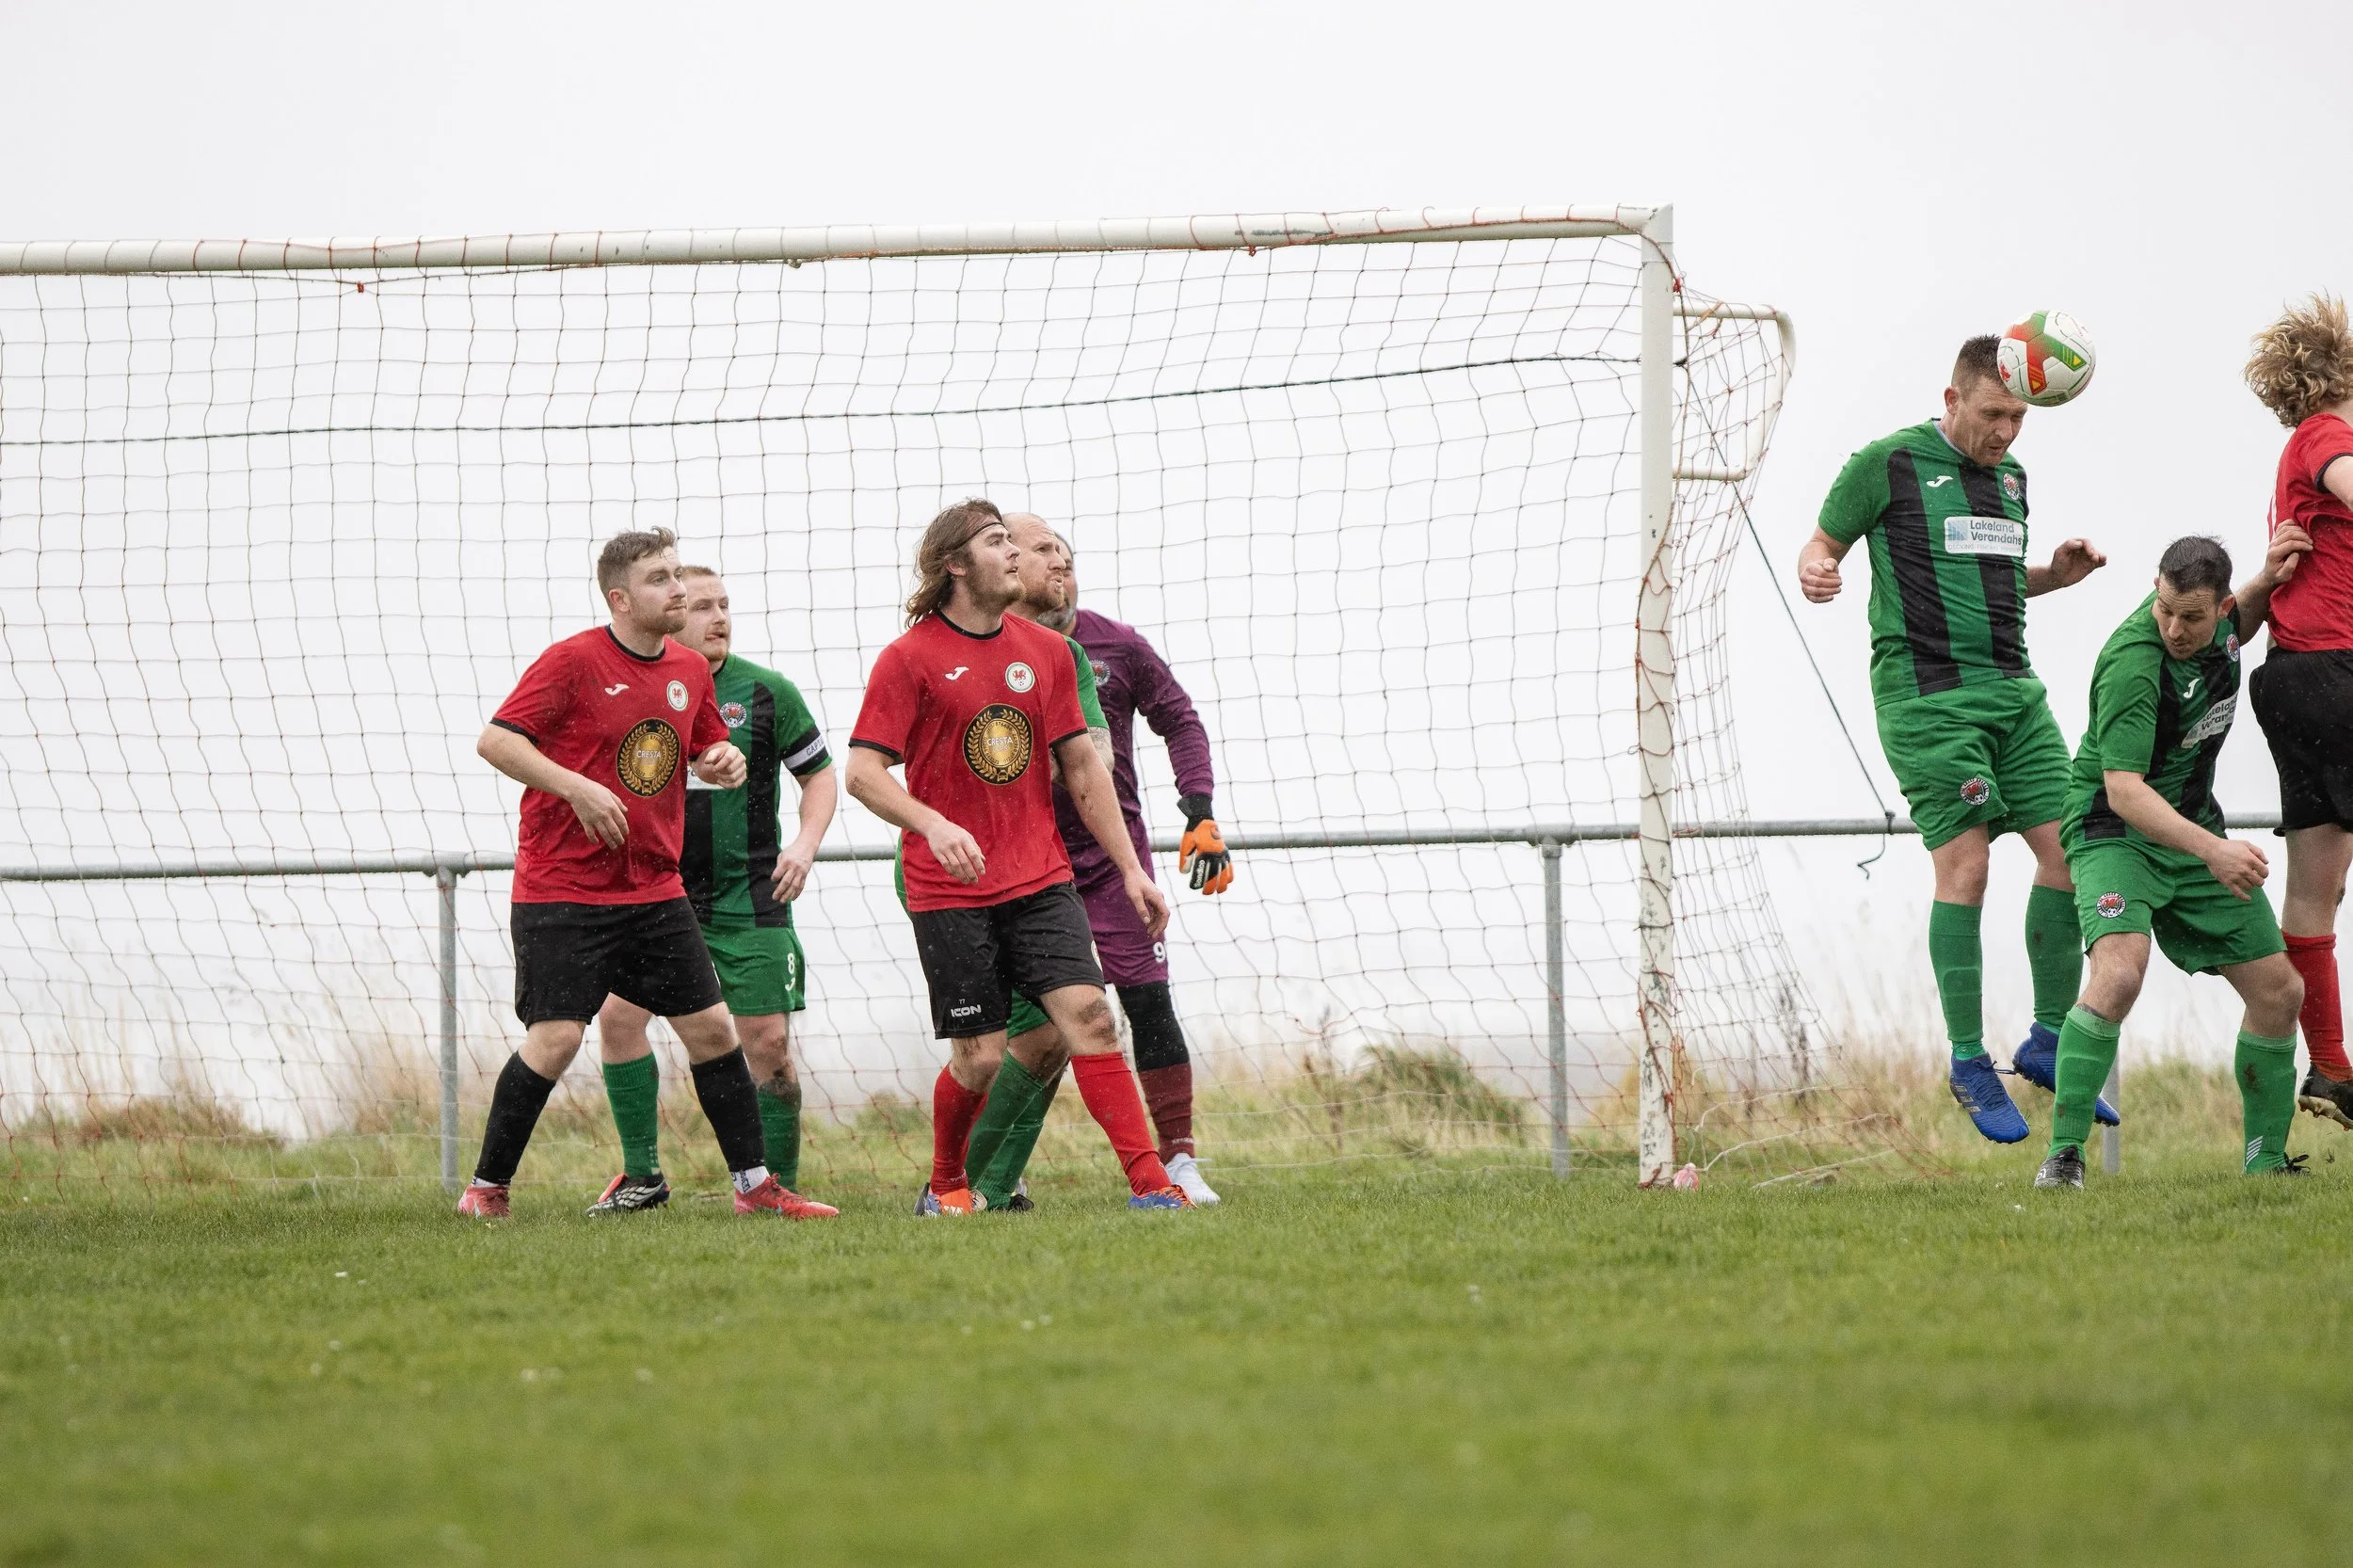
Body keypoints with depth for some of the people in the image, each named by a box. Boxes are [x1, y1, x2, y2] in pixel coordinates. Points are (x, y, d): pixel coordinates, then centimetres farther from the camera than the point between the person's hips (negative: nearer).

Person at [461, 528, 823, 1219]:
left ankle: (754, 1186, 13)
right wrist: (576, 788, -24)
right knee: (556, 1037, -12)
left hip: (654, 890, 6)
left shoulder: (690, 671, 9)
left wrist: (724, 762, 0)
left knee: (711, 1028, 3)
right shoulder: (573, 661, -10)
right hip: (561, 890, -6)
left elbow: (708, 748, 24)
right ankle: (486, 1188, 1)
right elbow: (495, 740, -14)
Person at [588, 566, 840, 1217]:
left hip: (749, 896, -1)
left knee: (767, 1042, -6)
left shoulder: (766, 692, -1)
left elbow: (819, 774, 8)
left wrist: (805, 844, -7)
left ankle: (777, 1187, 8)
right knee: (619, 1014, -13)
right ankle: (642, 1175, 0)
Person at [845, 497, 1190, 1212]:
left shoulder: (1045, 651, 10)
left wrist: (1130, 867, 12)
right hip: (949, 894, -3)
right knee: (981, 1056, -3)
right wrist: (934, 826, -27)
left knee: (1087, 1011, -14)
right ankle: (944, 1187, 22)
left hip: (1041, 881, 3)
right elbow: (864, 772, -10)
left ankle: (1149, 1180, -18)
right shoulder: (911, 658, -5)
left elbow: (1083, 765, 16)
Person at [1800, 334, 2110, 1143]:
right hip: (1926, 694, -7)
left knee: (2070, 849, -1)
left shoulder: (2011, 476, 17)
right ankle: (1969, 1064, -2)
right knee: (1964, 868, -12)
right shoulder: (1889, 464, -3)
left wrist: (2053, 574, 12)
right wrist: (1814, 572, -19)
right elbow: (1824, 543, 4)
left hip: (2012, 689, 7)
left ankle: (2047, 1042, 12)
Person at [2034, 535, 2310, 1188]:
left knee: (2279, 990, 5)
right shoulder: (2132, 663, -28)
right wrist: (2211, 850, -43)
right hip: (2114, 832, -8)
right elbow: (2123, 789, -32)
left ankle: (2266, 1160, 21)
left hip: (2194, 828, 8)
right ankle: (2064, 1153, -27)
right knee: (2120, 970, -32)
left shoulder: (2215, 617, -4)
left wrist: (2266, 582, 4)